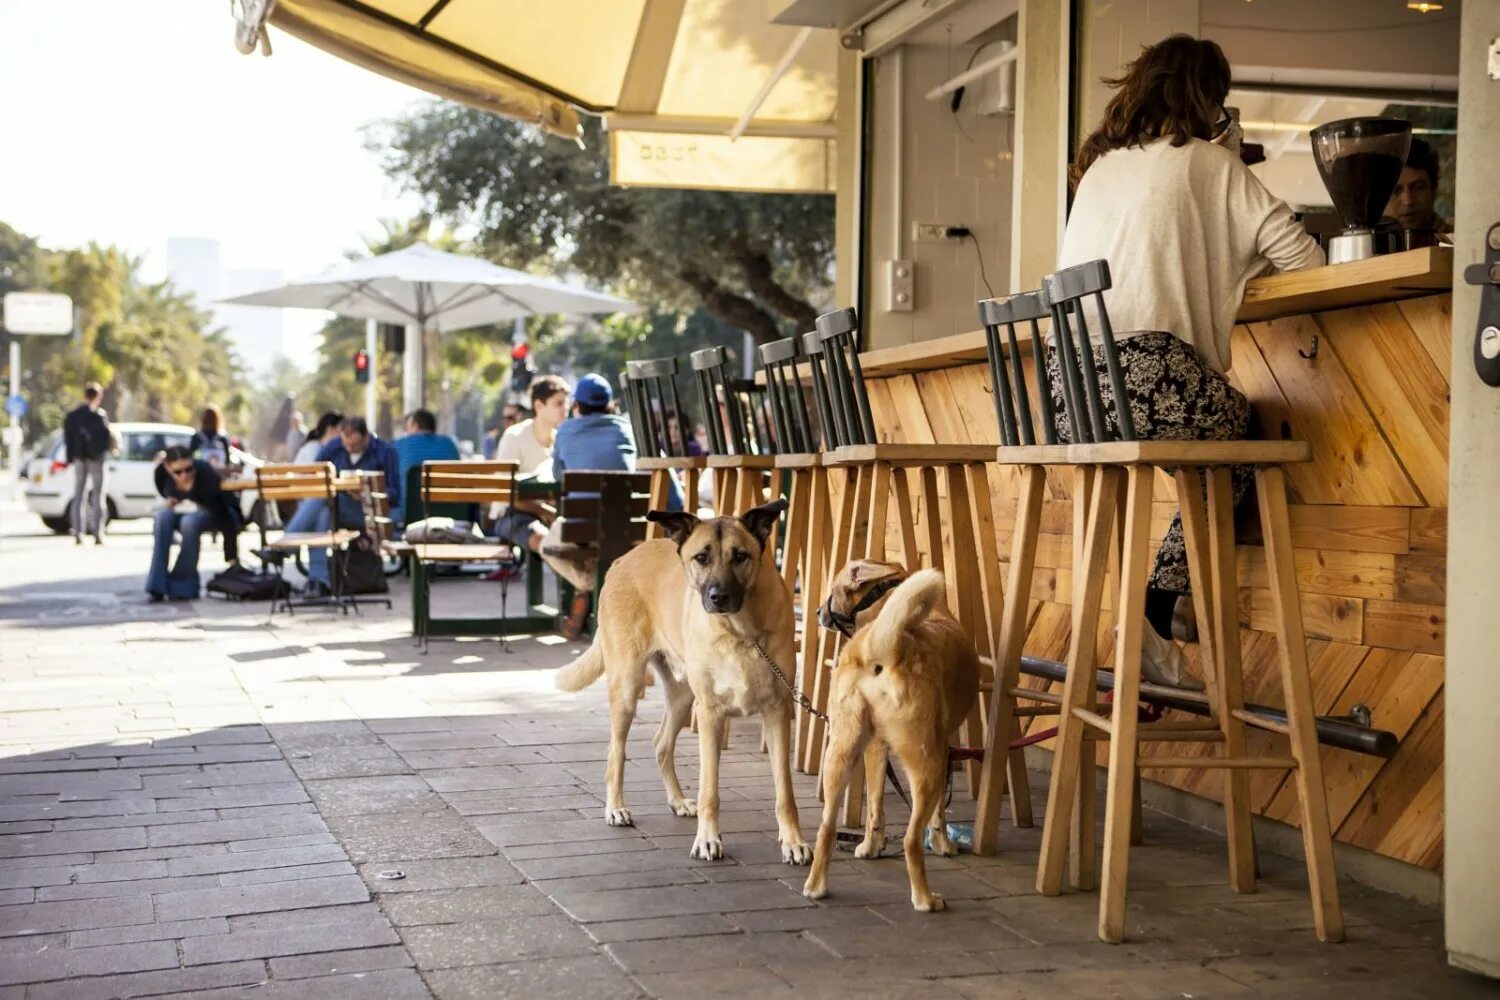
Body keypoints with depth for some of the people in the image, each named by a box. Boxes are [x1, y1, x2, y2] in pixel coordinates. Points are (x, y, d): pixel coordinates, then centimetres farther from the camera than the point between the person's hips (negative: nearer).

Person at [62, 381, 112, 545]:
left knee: (79, 496, 10)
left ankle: (78, 534, 7)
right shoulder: (99, 414, -13)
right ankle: (98, 534, -4)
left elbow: (68, 438, 8)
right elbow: (107, 436, -16)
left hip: (79, 458, 5)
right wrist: (111, 446, 4)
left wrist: (70, 458, 12)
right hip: (96, 457, -5)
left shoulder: (72, 415, 6)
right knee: (98, 496, 1)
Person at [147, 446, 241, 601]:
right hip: (183, 509, 5)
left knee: (190, 522, -35)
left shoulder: (205, 473, -35)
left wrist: (232, 557, -42)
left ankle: (183, 586, -21)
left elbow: (223, 516, -37)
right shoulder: (161, 471, -22)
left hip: (217, 511, -5)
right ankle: (158, 586, -23)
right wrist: (169, 499, -14)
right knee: (162, 517, -27)